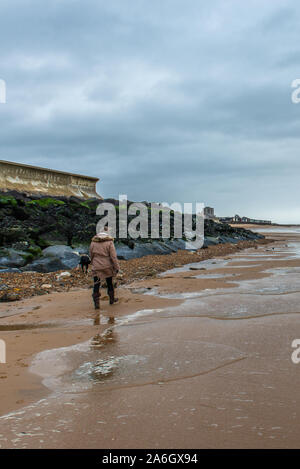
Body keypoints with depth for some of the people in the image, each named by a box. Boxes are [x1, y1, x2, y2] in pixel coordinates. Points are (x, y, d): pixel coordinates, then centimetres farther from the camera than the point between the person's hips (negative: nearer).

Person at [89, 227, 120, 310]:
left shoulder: (93, 242, 1)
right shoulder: (109, 242, -8)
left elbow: (91, 255, 10)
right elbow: (113, 256, -12)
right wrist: (117, 267, -7)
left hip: (96, 267, 1)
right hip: (107, 267, -1)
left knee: (96, 285, 2)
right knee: (109, 283, 17)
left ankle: (96, 303, -6)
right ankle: (112, 299, 31)